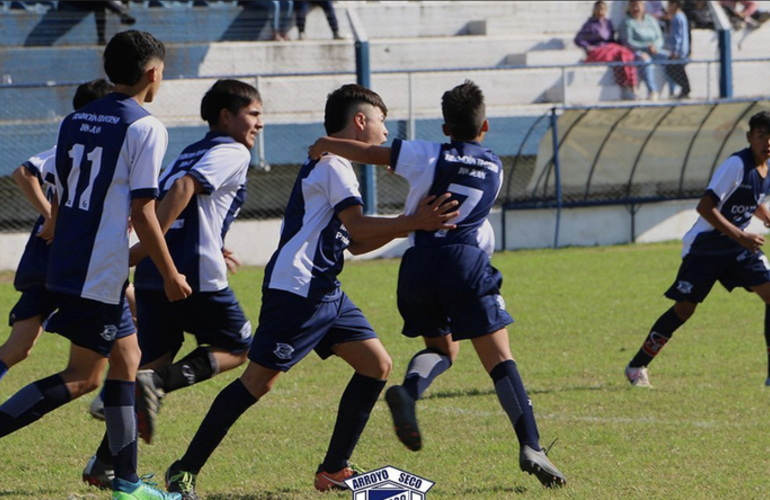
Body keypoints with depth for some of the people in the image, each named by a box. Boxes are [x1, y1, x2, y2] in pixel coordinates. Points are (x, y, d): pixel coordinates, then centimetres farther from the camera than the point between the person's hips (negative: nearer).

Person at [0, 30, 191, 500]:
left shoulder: (75, 121, 13)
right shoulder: (146, 128, -11)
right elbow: (142, 211, -14)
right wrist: (171, 275, -7)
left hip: (67, 263, 9)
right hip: (102, 272, -9)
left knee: (126, 356, 15)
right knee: (82, 377, -4)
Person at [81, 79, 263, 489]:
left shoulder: (191, 153, 24)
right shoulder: (233, 154, -1)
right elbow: (183, 188, -17)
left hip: (152, 274, 8)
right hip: (196, 273, -8)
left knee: (153, 361, 10)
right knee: (236, 348, 11)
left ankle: (103, 463, 0)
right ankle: (160, 382, -13)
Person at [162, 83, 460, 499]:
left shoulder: (331, 165, 23)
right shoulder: (332, 164, -9)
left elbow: (356, 243, 23)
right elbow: (358, 228, -19)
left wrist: (407, 224, 13)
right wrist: (411, 223, -17)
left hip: (324, 293, 10)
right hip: (295, 290, -10)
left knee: (376, 364, 4)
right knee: (258, 381, -11)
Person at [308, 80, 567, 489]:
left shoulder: (429, 157, 6)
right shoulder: (494, 168, 15)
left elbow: (368, 154, 5)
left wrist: (325, 145, 22)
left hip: (418, 266, 1)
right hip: (467, 263, -1)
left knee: (441, 348, 22)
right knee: (499, 360, -1)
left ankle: (408, 389, -11)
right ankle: (530, 447, -14)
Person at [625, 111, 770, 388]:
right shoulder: (736, 165, -22)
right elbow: (705, 207, -27)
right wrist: (740, 236, -29)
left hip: (738, 249, 7)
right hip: (704, 246, -7)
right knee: (684, 308, -4)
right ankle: (637, 367, 12)